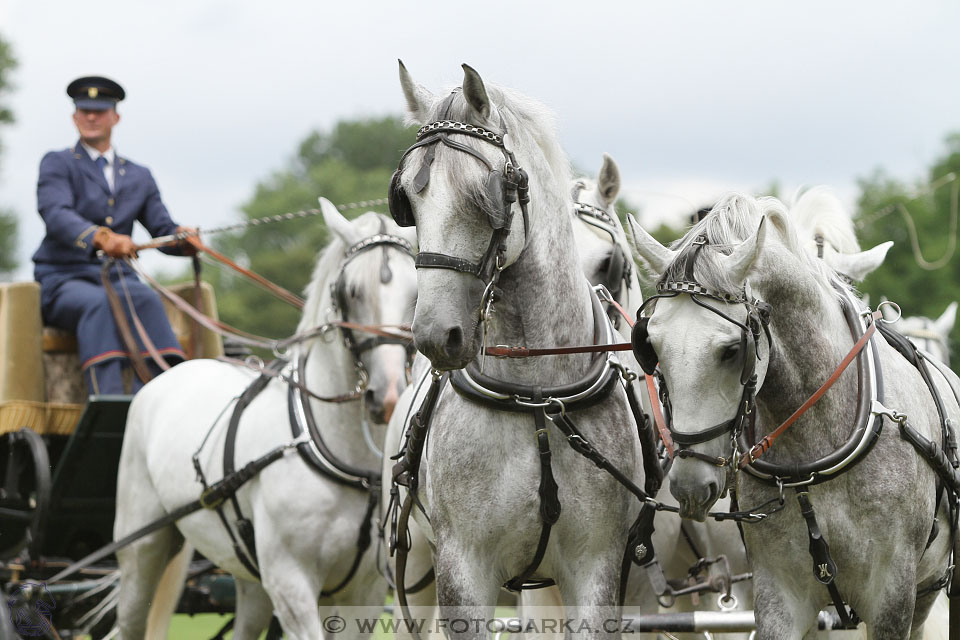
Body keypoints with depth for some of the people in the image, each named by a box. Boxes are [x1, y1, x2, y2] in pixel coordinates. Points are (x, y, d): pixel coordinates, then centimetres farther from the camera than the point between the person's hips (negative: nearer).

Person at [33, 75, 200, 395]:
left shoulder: (139, 176, 20)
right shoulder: (57, 164, 5)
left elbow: (163, 229, 12)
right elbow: (56, 214, -16)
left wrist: (185, 239, -15)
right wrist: (101, 237, -37)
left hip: (117, 278, 3)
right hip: (64, 279, -3)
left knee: (144, 298, -34)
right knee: (98, 303, -39)